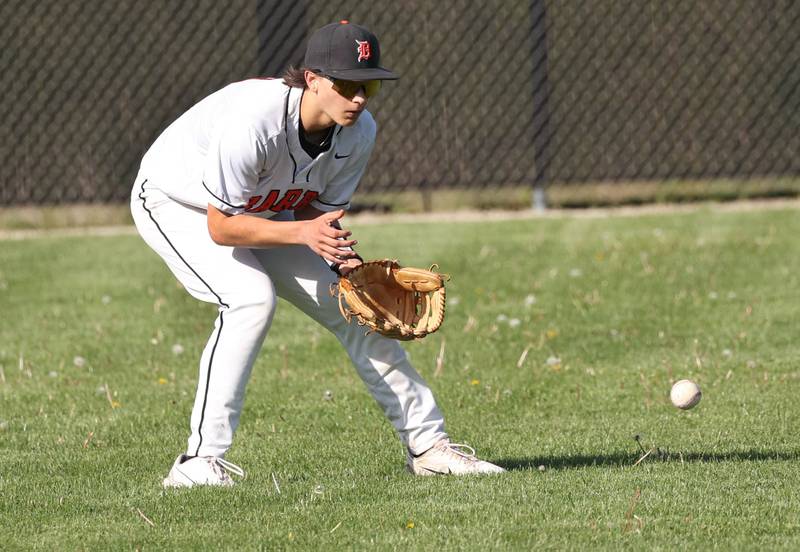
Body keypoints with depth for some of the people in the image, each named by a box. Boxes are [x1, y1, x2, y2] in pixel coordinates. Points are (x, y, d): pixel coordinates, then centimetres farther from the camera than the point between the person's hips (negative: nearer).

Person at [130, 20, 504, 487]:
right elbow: (220, 226, -33)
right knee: (252, 296, -30)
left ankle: (427, 444, 13)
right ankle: (200, 462, -27)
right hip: (173, 203, -7)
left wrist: (340, 255, -24)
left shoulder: (359, 131, -18)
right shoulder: (253, 120, -40)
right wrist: (303, 232, -43)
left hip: (265, 212, 7)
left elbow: (314, 207, -5)